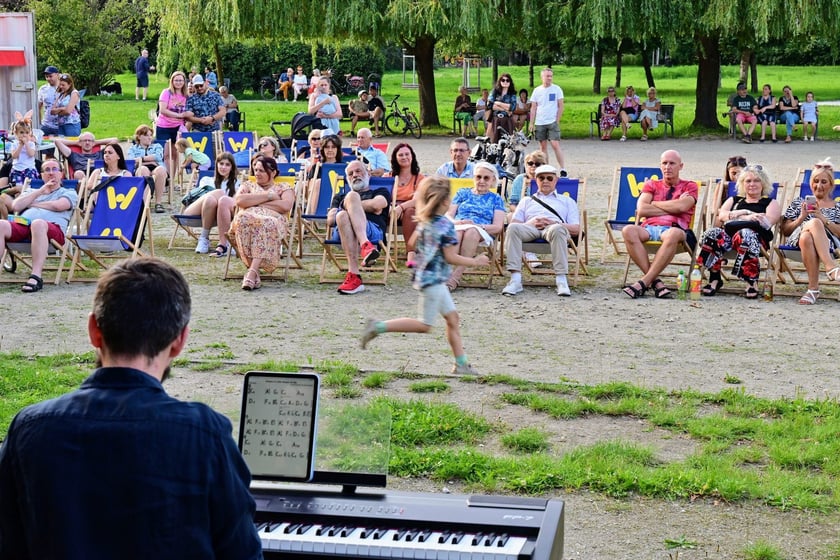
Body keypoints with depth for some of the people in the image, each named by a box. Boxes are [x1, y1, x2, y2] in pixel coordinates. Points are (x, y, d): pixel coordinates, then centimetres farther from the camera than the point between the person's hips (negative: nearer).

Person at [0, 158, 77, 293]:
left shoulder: (69, 193, 25)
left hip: (52, 227, -4)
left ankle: (36, 277, -47)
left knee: (38, 223, -42)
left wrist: (32, 204, 14)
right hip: (22, 225, 4)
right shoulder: (31, 191, 37)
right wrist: (40, 191, 15)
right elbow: (15, 206, 18)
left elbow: (58, 205, 2)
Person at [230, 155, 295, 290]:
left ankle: (252, 271, -47)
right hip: (248, 217, 2)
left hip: (273, 220, -2)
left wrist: (255, 202, 1)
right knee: (243, 219, -37)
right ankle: (254, 270, -39)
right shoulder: (248, 185, 29)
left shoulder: (283, 188, 22)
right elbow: (239, 200, 5)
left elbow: (286, 206, -2)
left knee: (265, 224, -41)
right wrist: (268, 196, 4)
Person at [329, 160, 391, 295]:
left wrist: (348, 205, 14)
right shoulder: (340, 197, 40)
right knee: (343, 216, -36)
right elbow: (330, 220, 20)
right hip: (342, 230, 2)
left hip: (373, 230, -2)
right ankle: (354, 277, -51)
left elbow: (376, 205, 5)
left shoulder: (380, 192, 31)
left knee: (351, 196, -29)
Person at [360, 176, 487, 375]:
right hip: (433, 279, -10)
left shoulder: (424, 222, 7)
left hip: (423, 275, 10)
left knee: (452, 318, 13)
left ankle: (461, 363, 14)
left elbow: (413, 244, 21)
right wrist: (475, 262, -6)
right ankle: (379, 327, -8)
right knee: (424, 325, -4)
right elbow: (450, 257, -17)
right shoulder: (446, 225, -17)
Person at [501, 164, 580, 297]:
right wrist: (529, 223, -2)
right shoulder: (527, 200, 36)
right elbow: (512, 223, 21)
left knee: (557, 229, -41)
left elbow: (576, 230, 16)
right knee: (513, 228, -36)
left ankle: (561, 279, -45)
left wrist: (554, 223, -3)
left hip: (554, 227, -1)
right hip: (530, 228, 1)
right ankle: (515, 279, -42)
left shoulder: (567, 201, 32)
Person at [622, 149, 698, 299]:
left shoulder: (689, 186, 18)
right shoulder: (651, 185, 23)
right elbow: (641, 210, 4)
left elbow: (681, 206, -5)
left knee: (674, 234, -41)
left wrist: (654, 204, 5)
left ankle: (644, 282, -38)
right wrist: (672, 209, 2)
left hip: (673, 228, -2)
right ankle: (655, 281, -33)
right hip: (649, 228, 2)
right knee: (628, 230, -33)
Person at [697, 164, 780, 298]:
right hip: (729, 233, 3)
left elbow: (767, 223, 1)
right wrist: (748, 215, -5)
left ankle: (752, 282, -34)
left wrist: (736, 216, 1)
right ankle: (715, 279, -23)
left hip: (757, 237, -3)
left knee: (745, 234, -40)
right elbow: (722, 215, 10)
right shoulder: (733, 200, 32)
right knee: (711, 234, -31)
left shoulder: (771, 203, 23)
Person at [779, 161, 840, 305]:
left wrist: (823, 218, -5)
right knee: (814, 223, -37)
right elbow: (785, 231, 17)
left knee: (807, 238, -41)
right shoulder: (798, 202, 28)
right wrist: (801, 218, 0)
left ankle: (813, 289, -49)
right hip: (798, 239, 1)